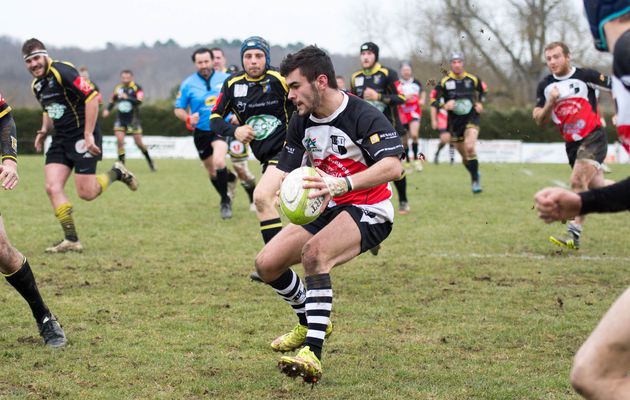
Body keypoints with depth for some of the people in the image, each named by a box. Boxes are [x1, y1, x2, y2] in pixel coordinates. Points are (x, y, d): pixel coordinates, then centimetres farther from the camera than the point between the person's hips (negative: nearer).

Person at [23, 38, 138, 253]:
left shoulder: (62, 71, -17)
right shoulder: (37, 85, 10)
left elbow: (92, 97, -21)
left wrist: (88, 135, -22)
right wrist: (44, 131, 7)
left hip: (82, 136, -8)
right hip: (61, 139, 8)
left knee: (86, 193, -8)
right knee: (53, 187, -8)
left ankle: (116, 173, 21)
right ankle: (71, 240, -4)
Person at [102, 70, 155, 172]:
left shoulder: (136, 88, -9)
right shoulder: (118, 88, 3)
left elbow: (139, 101, -23)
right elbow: (112, 101, 17)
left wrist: (127, 98, -35)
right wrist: (107, 110, 0)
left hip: (133, 119, -3)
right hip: (120, 119, 3)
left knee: (139, 143, 1)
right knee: (120, 140, -13)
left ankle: (149, 160, 24)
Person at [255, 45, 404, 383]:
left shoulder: (365, 117, -22)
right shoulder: (301, 123, 1)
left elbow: (393, 167, -36)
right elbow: (286, 170, 6)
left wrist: (341, 184, -50)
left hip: (368, 211, -8)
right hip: (327, 208, 8)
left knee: (314, 251, -35)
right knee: (267, 263, 1)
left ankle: (312, 355, -38)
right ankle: (311, 323, 30)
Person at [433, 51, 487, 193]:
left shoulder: (472, 79, 1)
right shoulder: (444, 82, -2)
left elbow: (483, 90, 20)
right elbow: (435, 98, 2)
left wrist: (480, 103, 5)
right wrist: (444, 105, -16)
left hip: (471, 119, -2)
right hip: (454, 122, 2)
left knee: (470, 147, -25)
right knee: (464, 155, 8)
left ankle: (475, 180, -16)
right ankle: (475, 176, 34)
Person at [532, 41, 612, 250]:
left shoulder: (585, 76, -9)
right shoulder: (545, 86, 4)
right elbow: (539, 120, 2)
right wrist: (550, 103, -15)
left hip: (593, 137, -6)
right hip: (572, 144, 6)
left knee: (578, 181, -21)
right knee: (597, 188, 10)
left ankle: (573, 236, -20)